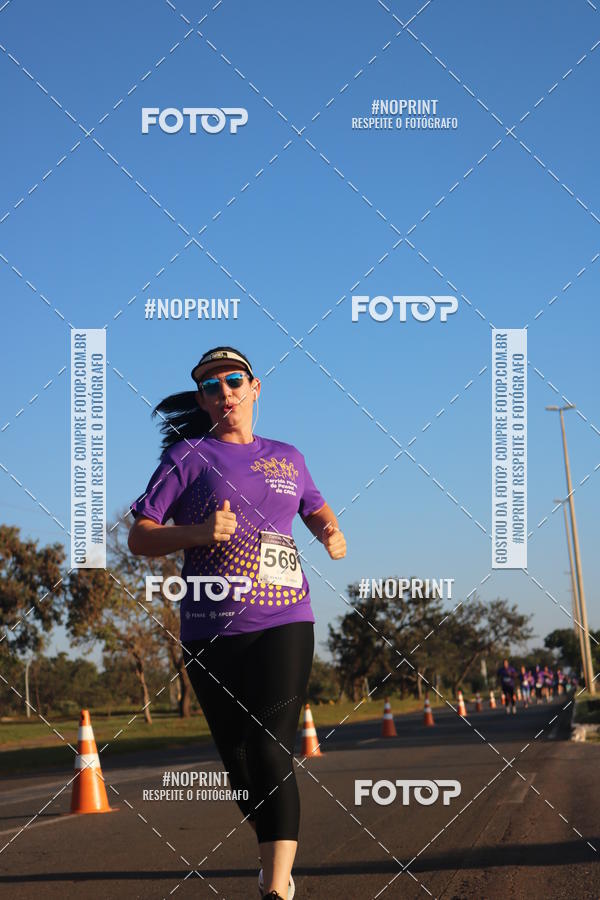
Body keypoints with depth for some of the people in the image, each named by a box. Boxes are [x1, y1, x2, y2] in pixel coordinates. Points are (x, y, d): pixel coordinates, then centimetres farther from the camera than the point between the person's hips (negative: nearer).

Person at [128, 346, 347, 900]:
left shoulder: (287, 458, 14)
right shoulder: (188, 456, 5)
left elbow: (314, 507, 32)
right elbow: (139, 538, 1)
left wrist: (330, 532, 8)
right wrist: (197, 533, -17)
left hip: (283, 624, 0)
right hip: (210, 632, 0)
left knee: (271, 752, -14)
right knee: (238, 757, 9)